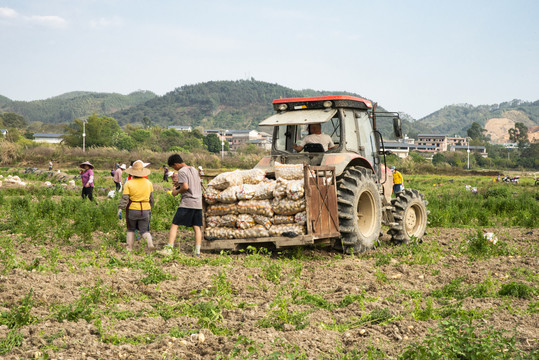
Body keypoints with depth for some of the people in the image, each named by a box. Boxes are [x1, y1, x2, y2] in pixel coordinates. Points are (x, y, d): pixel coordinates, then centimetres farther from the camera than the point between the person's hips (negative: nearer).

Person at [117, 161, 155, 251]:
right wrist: (150, 208, 24)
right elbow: (151, 199, 12)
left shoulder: (129, 183, -8)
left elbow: (125, 198, -12)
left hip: (132, 210, -2)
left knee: (131, 229, 16)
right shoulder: (149, 183, 4)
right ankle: (150, 243, -20)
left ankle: (129, 248, 14)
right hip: (145, 210, 2)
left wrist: (120, 209, -7)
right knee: (144, 230, 6)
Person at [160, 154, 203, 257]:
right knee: (197, 227, 6)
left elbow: (185, 187, -18)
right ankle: (197, 251, 1)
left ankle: (169, 249, -7)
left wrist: (177, 191, -1)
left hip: (187, 203, -7)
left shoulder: (182, 171, -7)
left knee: (174, 225, -2)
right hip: (198, 203, 7)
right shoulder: (194, 170, 17)